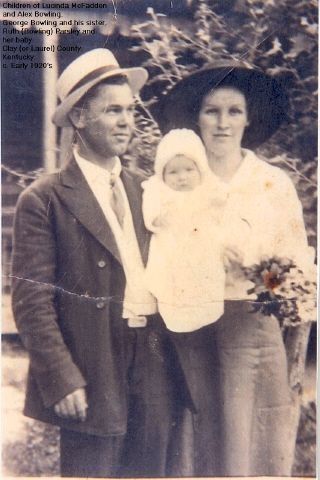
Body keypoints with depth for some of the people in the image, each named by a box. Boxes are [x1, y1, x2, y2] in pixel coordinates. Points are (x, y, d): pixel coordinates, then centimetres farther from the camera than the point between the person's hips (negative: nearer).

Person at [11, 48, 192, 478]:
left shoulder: (145, 190, 11)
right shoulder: (44, 200, -7)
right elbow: (32, 302, -10)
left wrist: (180, 360, 8)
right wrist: (62, 379, -16)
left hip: (157, 367, 5)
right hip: (94, 377, -5)